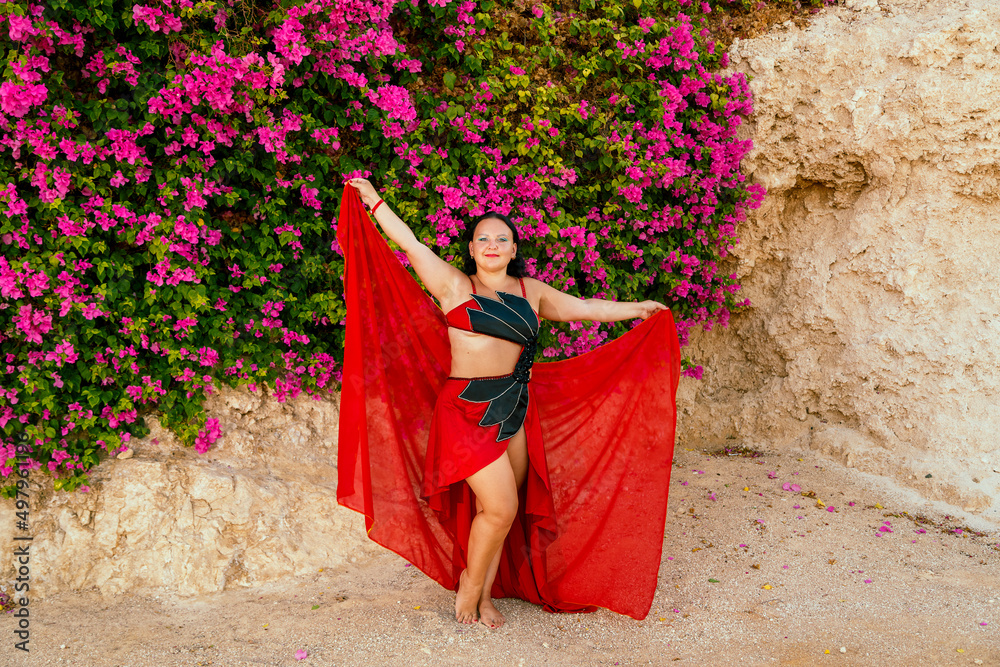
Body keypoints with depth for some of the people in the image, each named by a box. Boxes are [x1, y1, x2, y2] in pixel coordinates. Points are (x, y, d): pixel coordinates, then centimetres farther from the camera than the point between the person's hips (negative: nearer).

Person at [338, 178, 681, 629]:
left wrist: (636, 309, 28)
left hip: (513, 408, 5)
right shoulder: (454, 284, 2)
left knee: (497, 509, 6)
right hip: (467, 409, -4)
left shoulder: (531, 291, 13)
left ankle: (484, 594, 23)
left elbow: (584, 309, 22)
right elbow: (411, 244, 7)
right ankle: (470, 586, 15)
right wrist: (374, 201, 11)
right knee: (501, 508, -9)